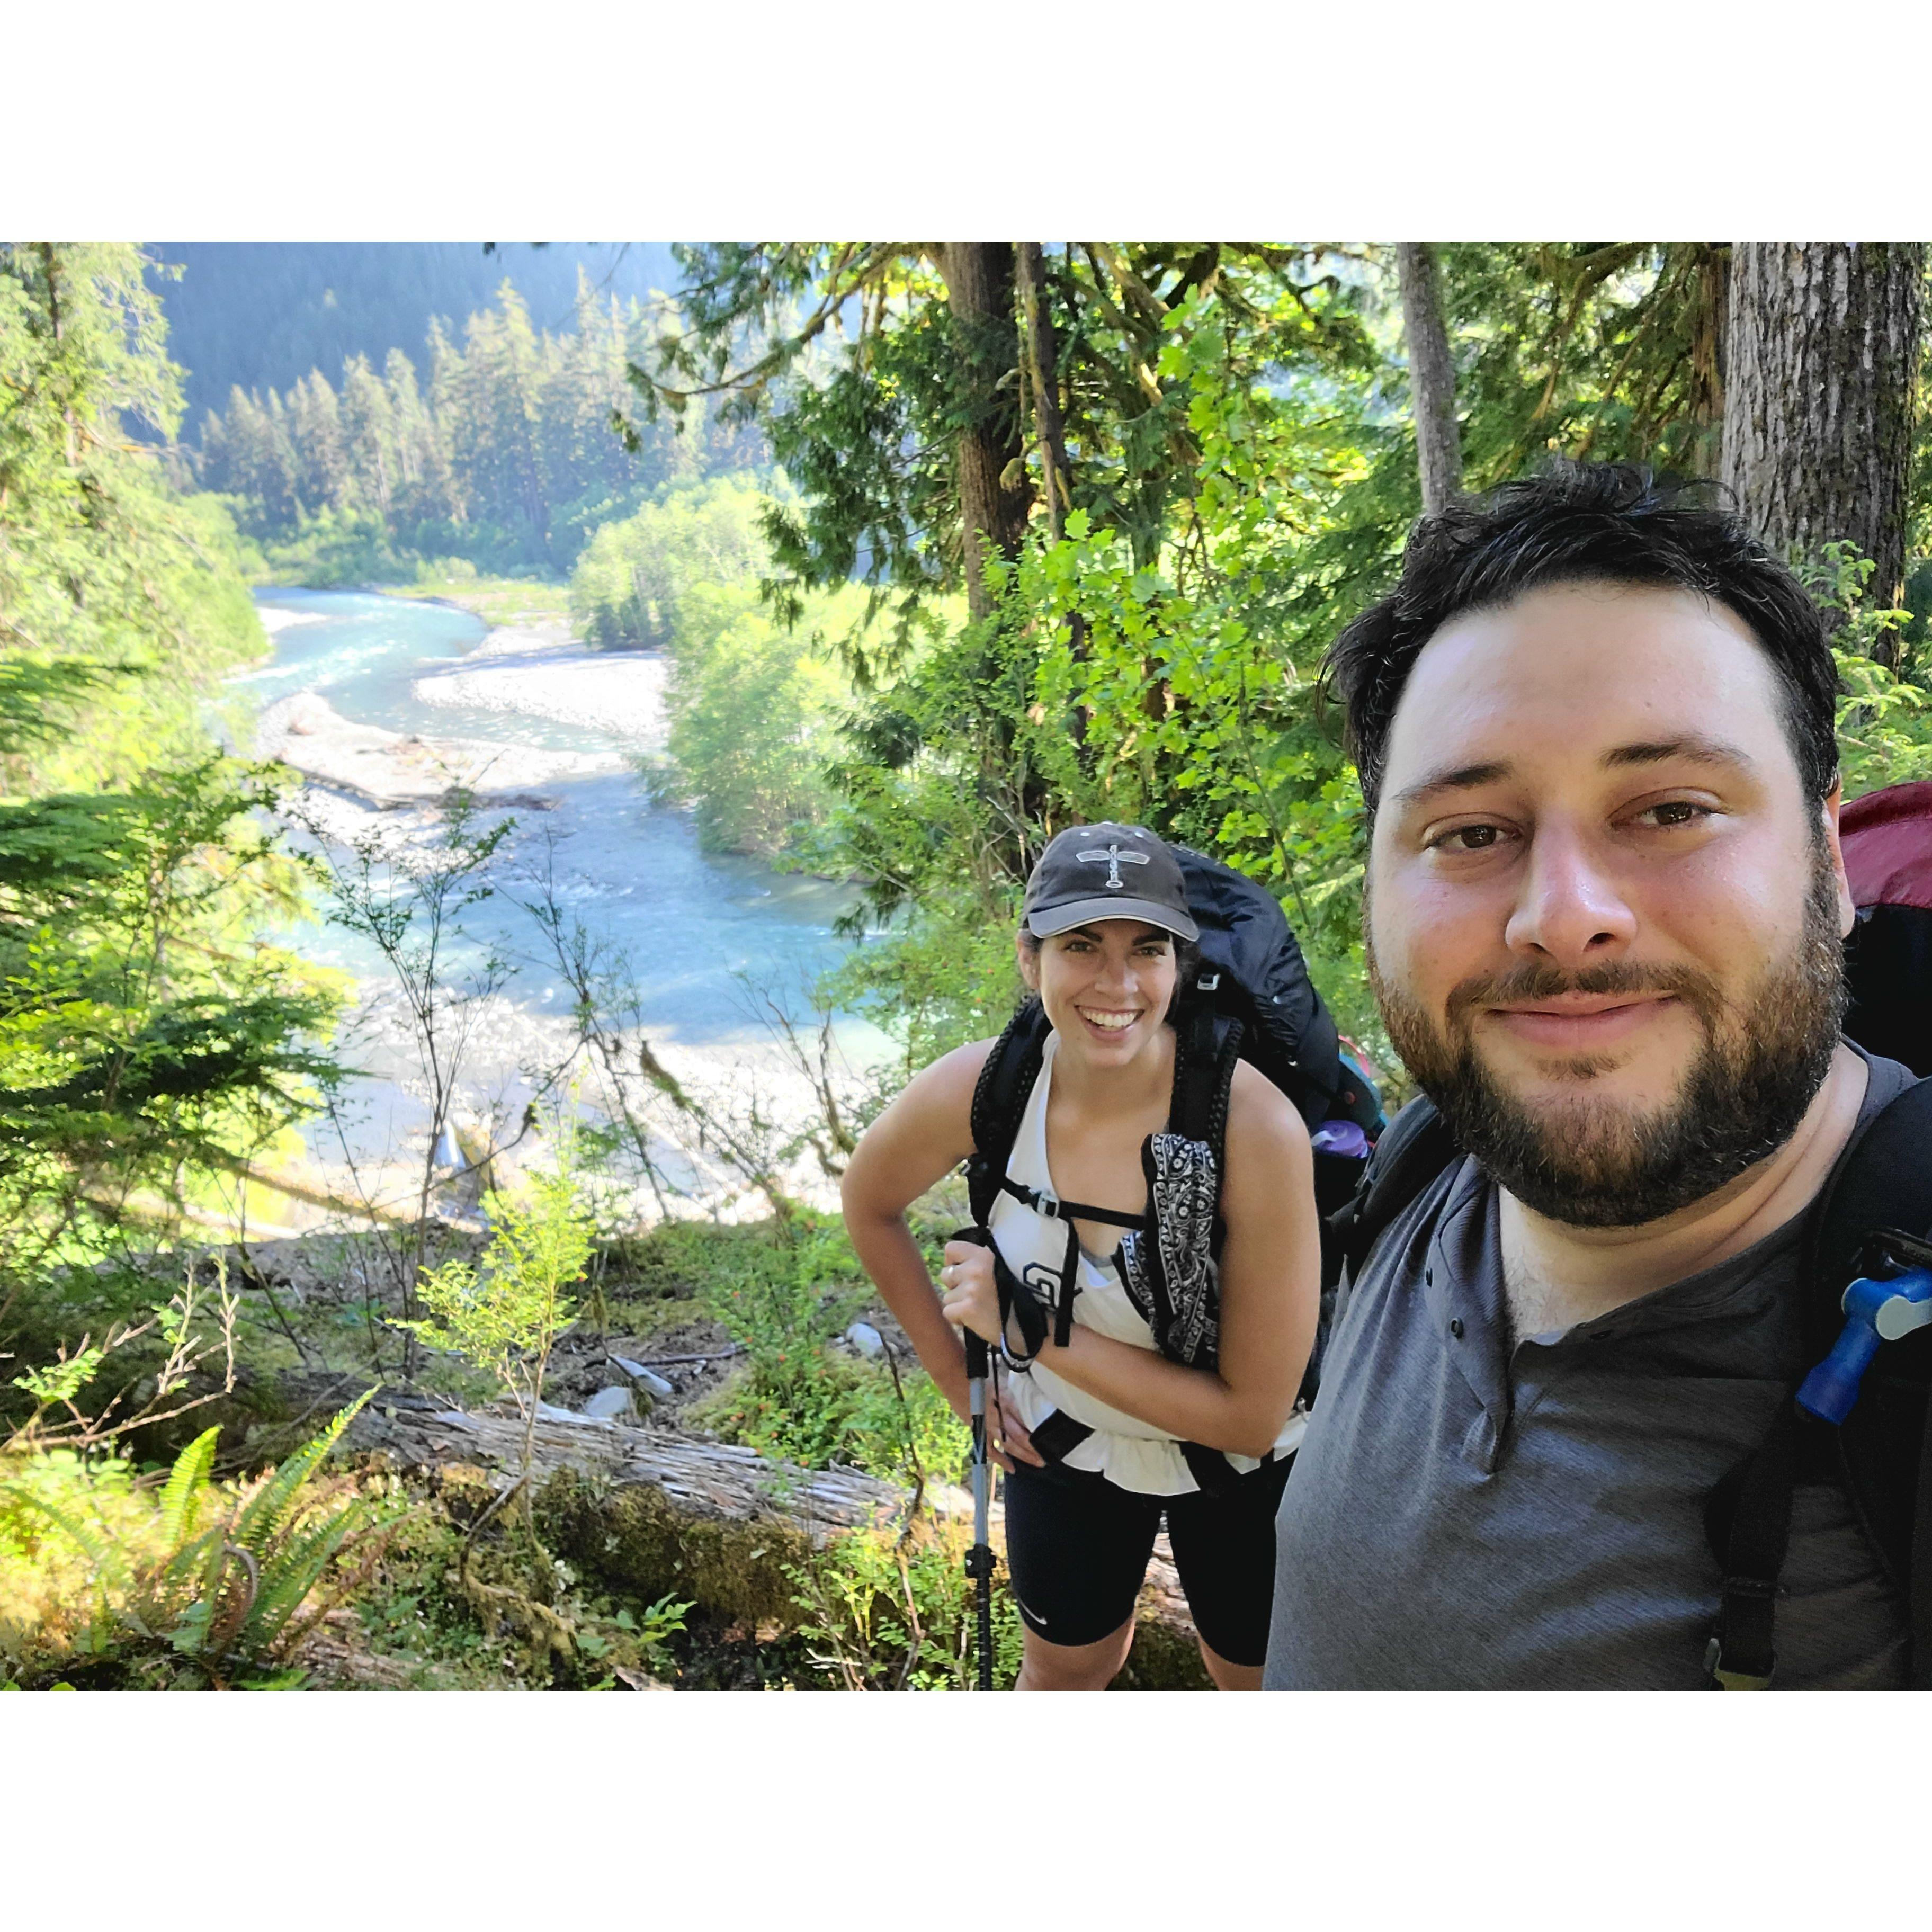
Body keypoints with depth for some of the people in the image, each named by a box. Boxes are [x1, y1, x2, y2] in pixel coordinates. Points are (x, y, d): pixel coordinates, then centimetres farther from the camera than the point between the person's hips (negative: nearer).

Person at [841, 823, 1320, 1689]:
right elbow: (871, 1203, -2)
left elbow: (1253, 1415, -28)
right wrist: (959, 1376, -3)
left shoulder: (1256, 1127, -35)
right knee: (1065, 1666, 28)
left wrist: (1035, 1329, -29)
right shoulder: (977, 1090, -25)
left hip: (1239, 1472, -2)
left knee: (1255, 1674, 26)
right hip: (1063, 1445, 2)